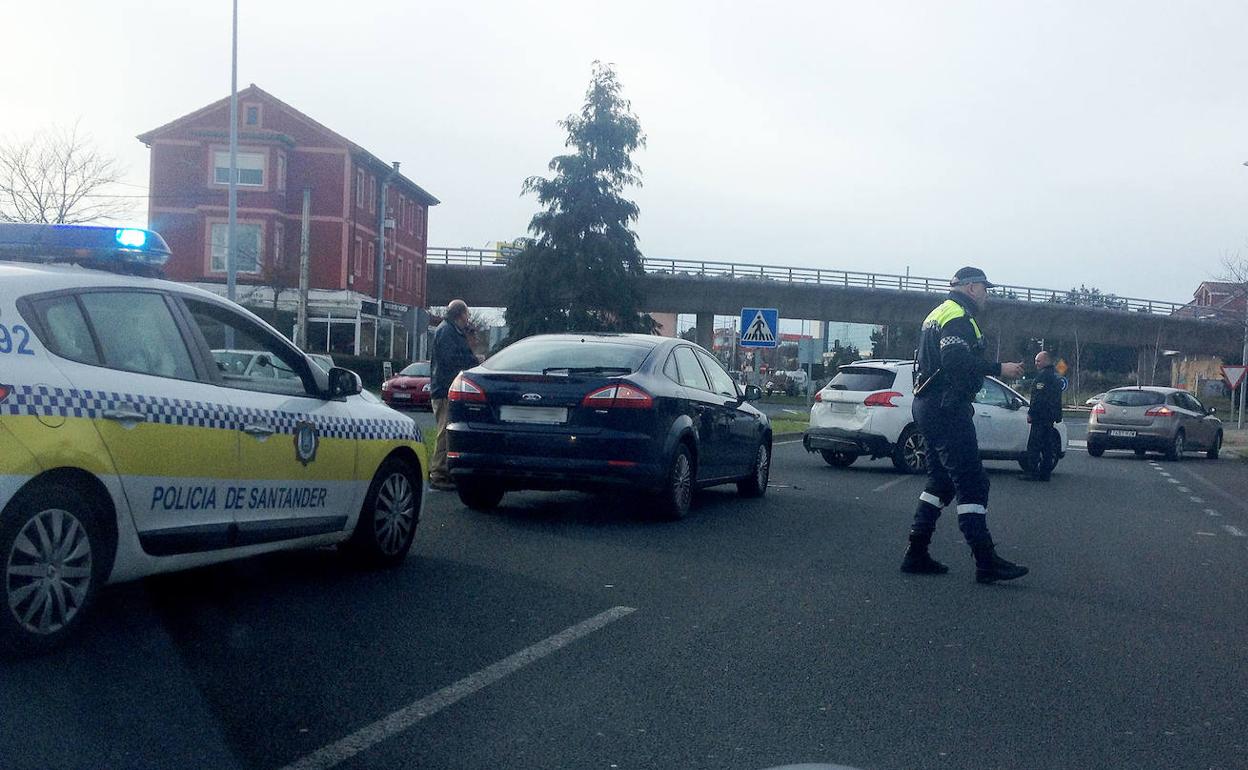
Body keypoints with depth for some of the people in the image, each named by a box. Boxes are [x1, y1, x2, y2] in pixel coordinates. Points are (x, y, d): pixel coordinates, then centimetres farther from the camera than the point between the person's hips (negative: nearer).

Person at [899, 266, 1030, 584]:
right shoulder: (959, 317, -12)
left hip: (929, 408, 11)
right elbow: (956, 359, -27)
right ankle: (986, 563, -9)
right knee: (972, 484, -9)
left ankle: (916, 555, 13)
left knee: (941, 481, 14)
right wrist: (999, 368, -22)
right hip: (948, 411, -11)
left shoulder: (938, 314, 21)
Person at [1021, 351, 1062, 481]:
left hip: (1041, 415, -10)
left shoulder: (1043, 375, -13)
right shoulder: (1054, 375, 19)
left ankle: (1033, 473, -9)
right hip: (1051, 416, 10)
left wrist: (1031, 413, -17)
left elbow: (1038, 397, -20)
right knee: (1047, 444, 12)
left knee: (1033, 445, -8)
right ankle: (1045, 473, 15)